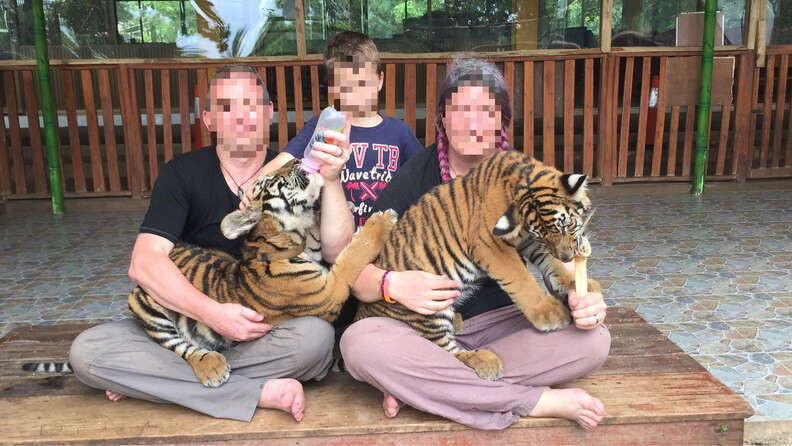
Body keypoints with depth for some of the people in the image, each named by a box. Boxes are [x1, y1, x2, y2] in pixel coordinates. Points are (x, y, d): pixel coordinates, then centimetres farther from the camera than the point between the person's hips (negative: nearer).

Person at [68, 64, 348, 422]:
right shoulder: (183, 174, -2)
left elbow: (338, 255, -14)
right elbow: (144, 263, -13)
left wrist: (330, 181, -29)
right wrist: (212, 312, -27)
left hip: (270, 332, 0)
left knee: (317, 335, -34)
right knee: (86, 351, -21)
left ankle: (151, 380, -17)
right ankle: (259, 392, -25)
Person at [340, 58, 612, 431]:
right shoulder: (411, 179, -6)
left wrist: (580, 299, -21)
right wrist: (391, 285, -31)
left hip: (499, 322, 2)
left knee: (593, 340, -23)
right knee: (359, 342, -32)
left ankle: (423, 385, -21)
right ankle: (538, 402, -25)